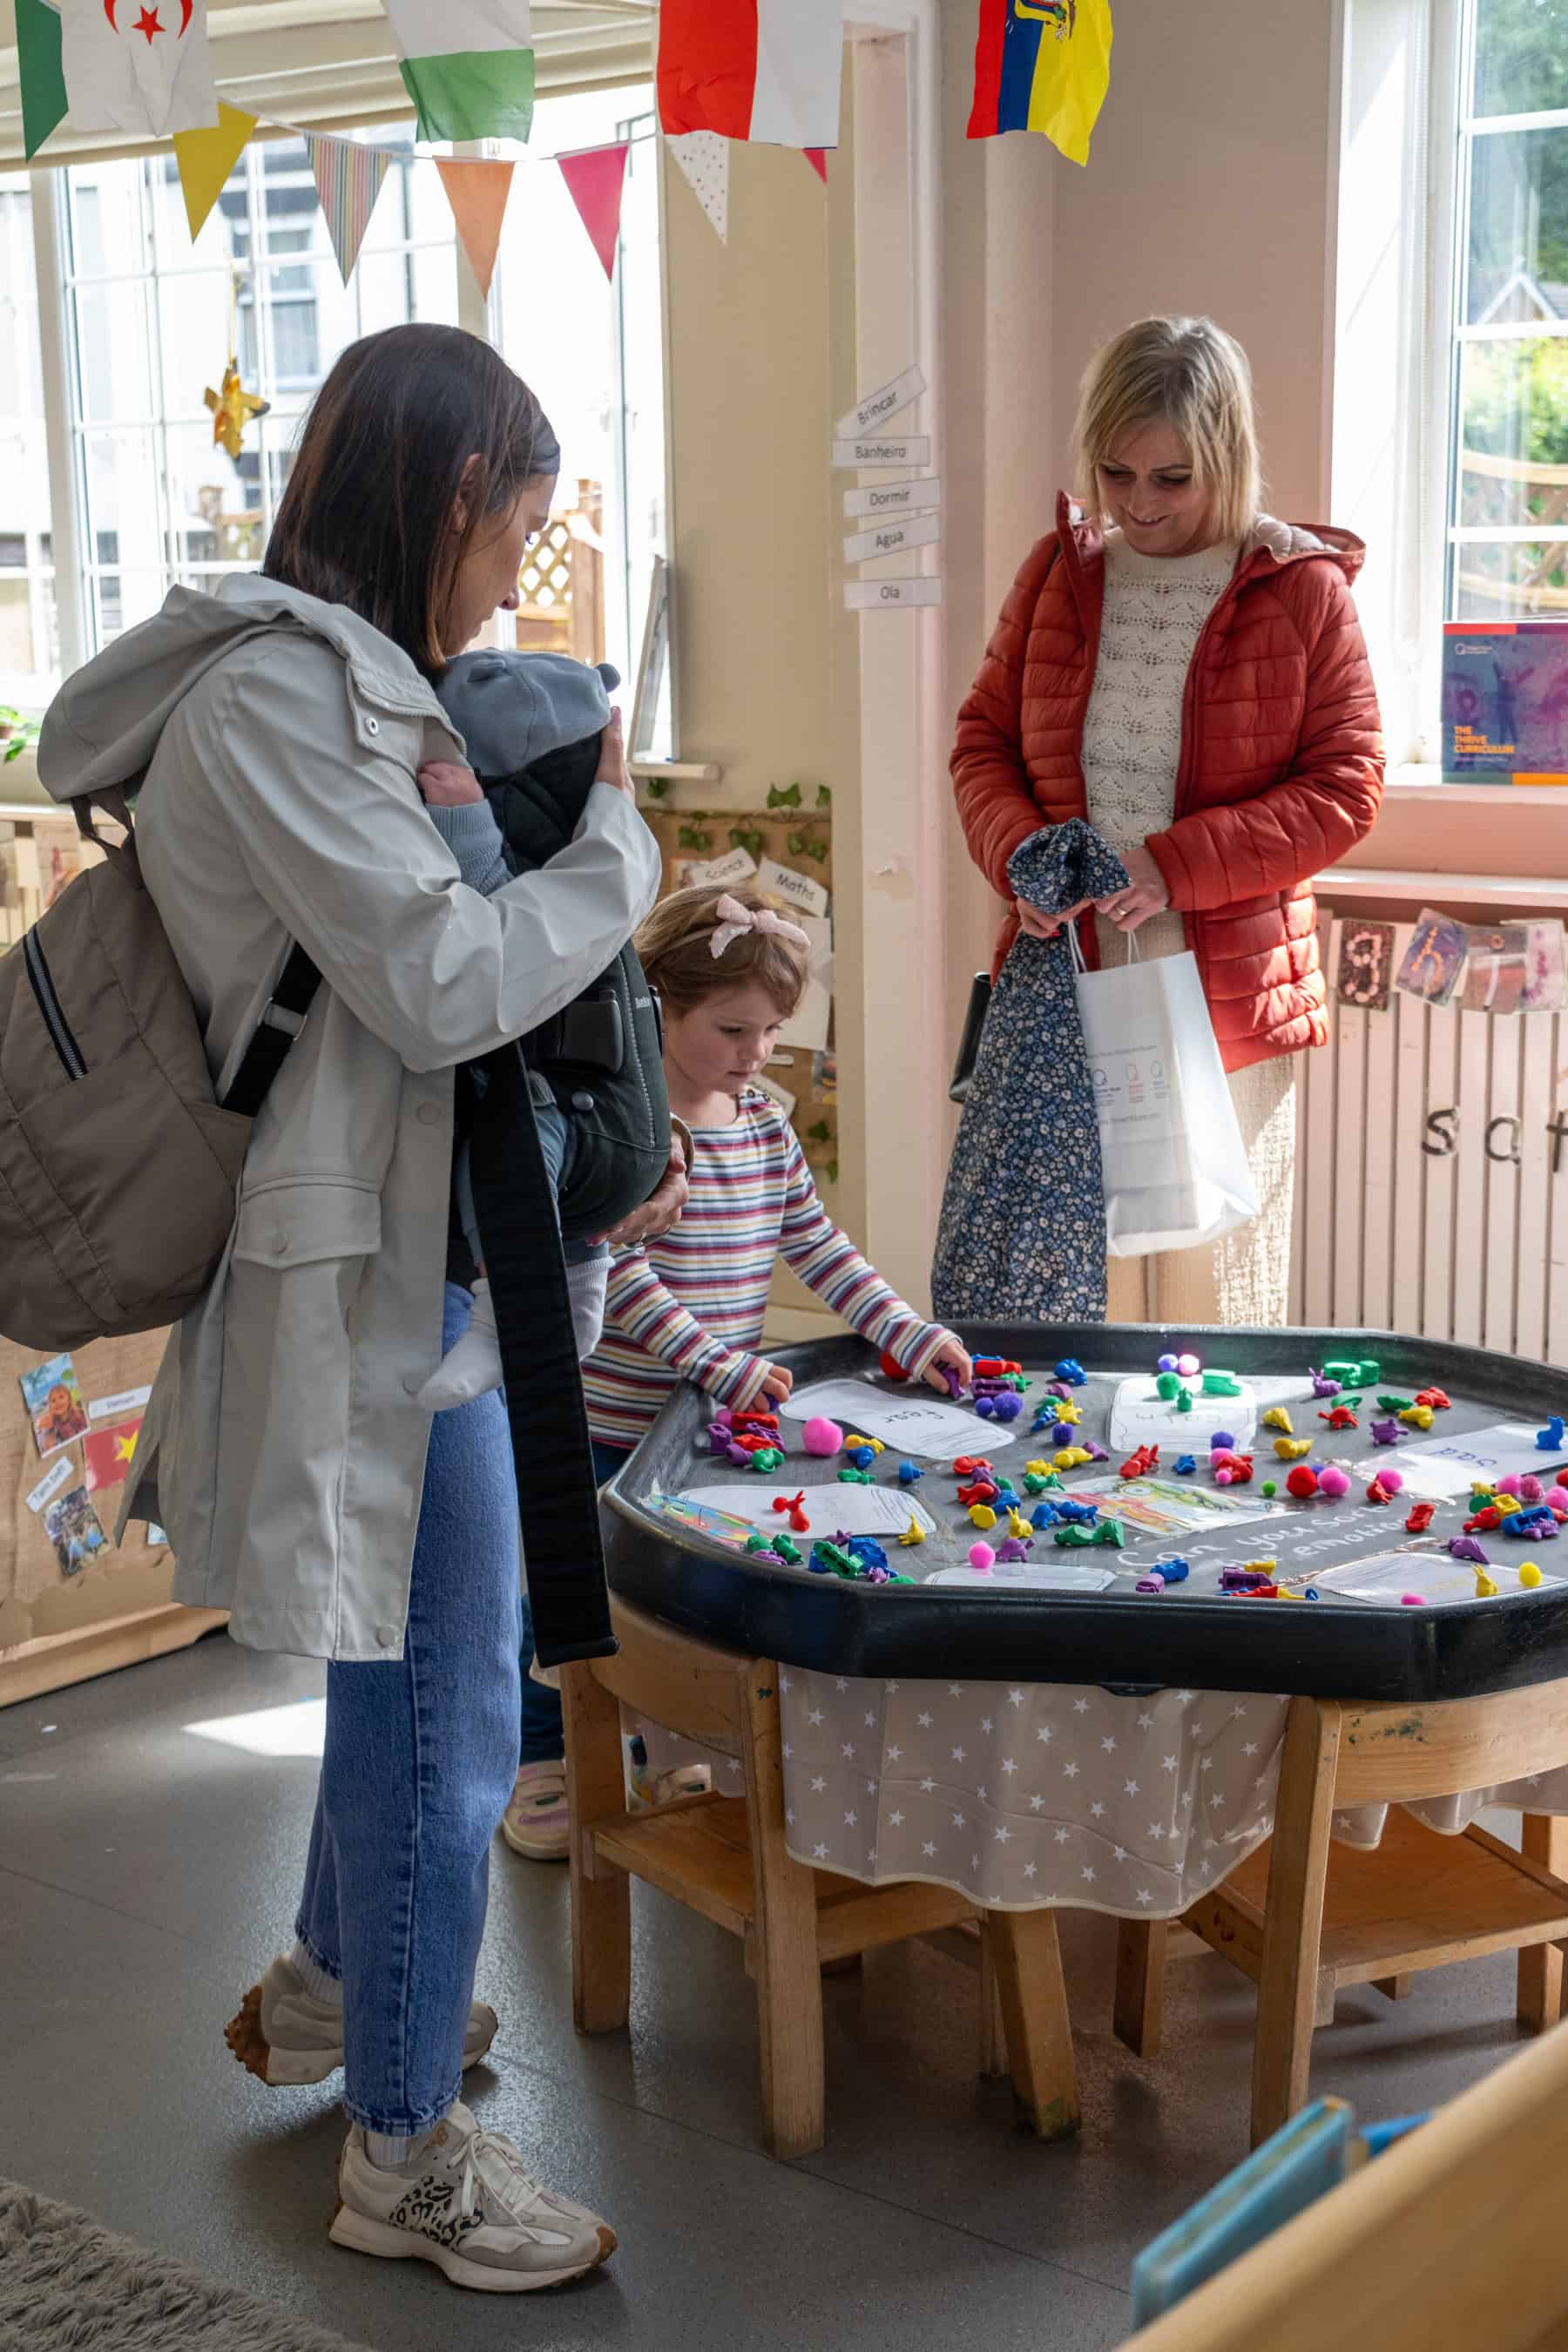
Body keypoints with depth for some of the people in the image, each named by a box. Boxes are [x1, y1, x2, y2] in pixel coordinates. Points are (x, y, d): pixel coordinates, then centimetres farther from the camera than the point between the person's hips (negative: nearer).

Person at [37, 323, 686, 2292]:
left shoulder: (332, 682, 12)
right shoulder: (273, 693, -19)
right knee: (444, 1715, 1)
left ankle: (328, 1985, 46)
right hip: (364, 1273, -10)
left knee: (404, 1672, 25)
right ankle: (406, 2157, 18)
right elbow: (443, 983, -22)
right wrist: (614, 844, -9)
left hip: (405, 1249, 10)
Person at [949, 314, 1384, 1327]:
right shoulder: (1059, 572, 8)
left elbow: (1345, 788, -4)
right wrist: (1020, 852, -7)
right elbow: (983, 739, 14)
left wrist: (1178, 864, -16)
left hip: (1226, 1003, -2)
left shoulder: (1303, 588, -2)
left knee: (1213, 1287, 3)